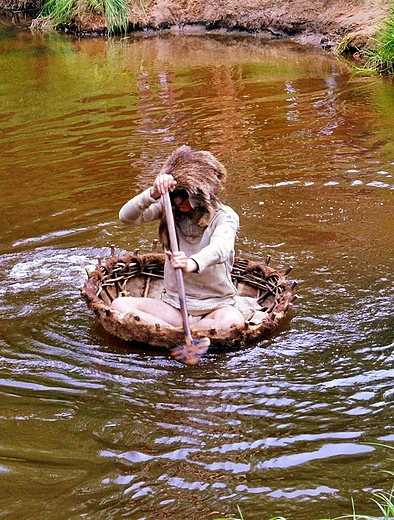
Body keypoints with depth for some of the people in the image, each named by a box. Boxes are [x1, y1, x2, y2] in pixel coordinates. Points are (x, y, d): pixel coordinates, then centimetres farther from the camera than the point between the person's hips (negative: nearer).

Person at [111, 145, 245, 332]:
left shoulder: (224, 217, -10)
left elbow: (220, 248, -33)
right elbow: (126, 216, -13)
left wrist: (191, 265, -56)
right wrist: (153, 193, -34)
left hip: (215, 306, -3)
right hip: (174, 305, 4)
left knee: (232, 321, -38)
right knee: (119, 305, -20)